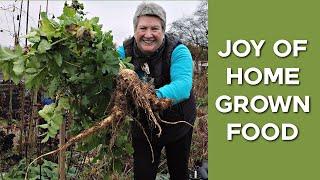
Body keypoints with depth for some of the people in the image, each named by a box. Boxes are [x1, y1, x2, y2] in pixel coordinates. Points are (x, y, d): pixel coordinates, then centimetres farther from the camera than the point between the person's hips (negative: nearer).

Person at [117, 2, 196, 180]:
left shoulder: (178, 51, -23)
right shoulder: (124, 51, -13)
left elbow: (183, 85, -40)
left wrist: (156, 96, -60)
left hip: (177, 123, -1)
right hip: (142, 125, 1)